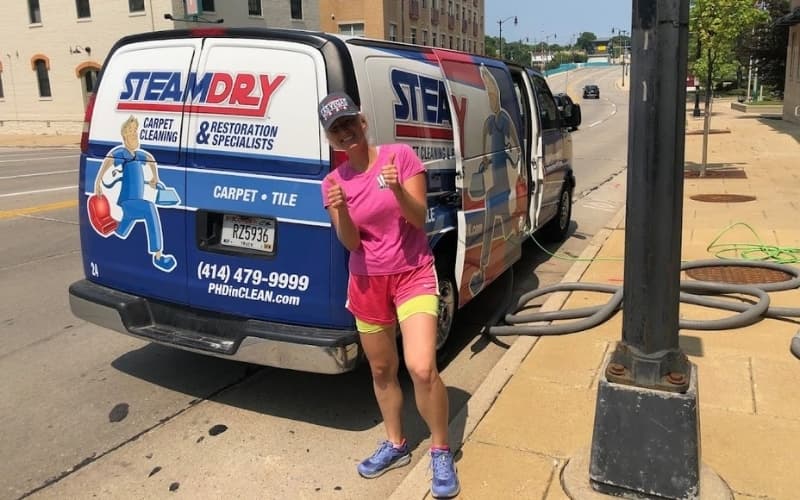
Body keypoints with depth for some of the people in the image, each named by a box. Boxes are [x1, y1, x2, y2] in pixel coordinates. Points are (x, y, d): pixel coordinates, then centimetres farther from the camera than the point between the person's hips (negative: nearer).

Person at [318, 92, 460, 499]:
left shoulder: (400, 155, -8)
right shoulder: (333, 182, -1)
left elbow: (419, 217, -11)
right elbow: (350, 243, -7)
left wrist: (398, 190, -29)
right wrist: (340, 210, -26)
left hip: (413, 275, -3)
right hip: (367, 282, 3)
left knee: (422, 368, -17)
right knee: (382, 370, 14)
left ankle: (441, 452, 7)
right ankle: (395, 445, 37)